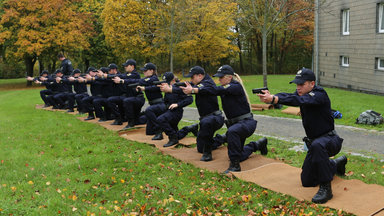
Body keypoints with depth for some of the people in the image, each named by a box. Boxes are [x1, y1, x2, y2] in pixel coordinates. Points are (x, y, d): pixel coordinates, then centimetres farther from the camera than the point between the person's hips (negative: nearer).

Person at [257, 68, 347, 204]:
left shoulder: (319, 94, -23)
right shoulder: (302, 93, 0)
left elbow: (299, 100, -41)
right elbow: (289, 96, -21)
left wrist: (274, 99, -55)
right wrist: (270, 96, -42)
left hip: (331, 140, -8)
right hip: (313, 141, 8)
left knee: (317, 145, -44)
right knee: (307, 181, 15)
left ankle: (325, 188, -31)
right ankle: (337, 164, 39)